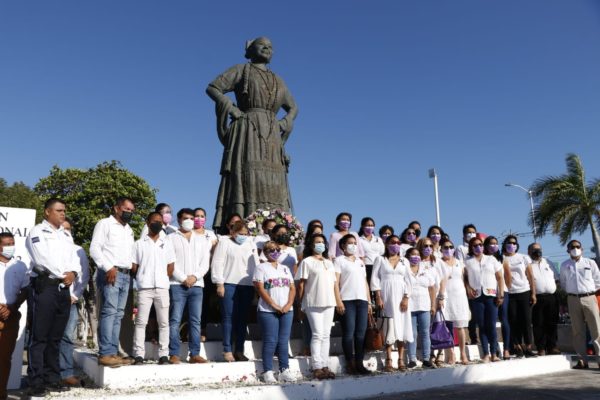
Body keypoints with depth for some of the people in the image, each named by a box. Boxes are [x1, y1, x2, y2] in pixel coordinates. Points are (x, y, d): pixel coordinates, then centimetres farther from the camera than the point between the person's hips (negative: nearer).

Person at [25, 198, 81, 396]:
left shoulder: (66, 235, 21)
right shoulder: (37, 231, 1)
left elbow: (74, 259, 13)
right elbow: (42, 259, -12)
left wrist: (73, 273, -7)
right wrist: (63, 275, -8)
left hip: (64, 289, 6)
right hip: (44, 286, -6)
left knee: (55, 337, 9)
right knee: (39, 337, -5)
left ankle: (52, 377, 13)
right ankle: (36, 381, -3)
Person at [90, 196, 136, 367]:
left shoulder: (129, 229, 24)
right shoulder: (104, 224, 2)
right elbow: (94, 248, -8)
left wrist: (132, 264, 8)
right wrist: (108, 268, -16)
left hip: (126, 275, 7)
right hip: (110, 273, -7)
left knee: (118, 314, 5)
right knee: (109, 312, -12)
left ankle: (113, 352, 7)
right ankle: (105, 353, -12)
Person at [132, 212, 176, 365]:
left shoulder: (167, 243, 12)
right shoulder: (139, 244, 8)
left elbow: (171, 267, 12)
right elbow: (133, 267, 6)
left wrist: (162, 279, 6)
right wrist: (142, 279, 2)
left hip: (162, 288, 2)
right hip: (144, 288, -1)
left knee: (163, 322, 1)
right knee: (141, 322, -2)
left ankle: (163, 355, 6)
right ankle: (139, 355, 1)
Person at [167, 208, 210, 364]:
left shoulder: (202, 240, 17)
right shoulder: (171, 238, 7)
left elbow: (205, 262, 9)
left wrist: (195, 276, -7)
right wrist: (183, 278, -10)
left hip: (197, 284, 3)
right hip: (177, 284, -3)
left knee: (195, 320, 2)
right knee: (175, 320, -5)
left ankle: (194, 354, 6)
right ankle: (174, 354, -1)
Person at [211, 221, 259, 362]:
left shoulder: (251, 244, 17)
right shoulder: (224, 242, 4)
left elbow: (256, 264, 18)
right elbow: (217, 263, -2)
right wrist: (219, 284, -9)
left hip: (247, 285, 4)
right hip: (229, 284, -4)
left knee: (243, 318, 5)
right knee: (228, 317, -2)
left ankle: (239, 350, 12)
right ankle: (227, 350, 4)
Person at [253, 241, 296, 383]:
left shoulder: (285, 268, 16)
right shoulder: (261, 267, 0)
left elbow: (292, 288, 11)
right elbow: (260, 289, -9)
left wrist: (289, 304, -6)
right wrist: (274, 305, -14)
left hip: (287, 311, 5)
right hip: (268, 311, -4)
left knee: (283, 341, 6)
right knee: (270, 341, -4)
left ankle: (284, 370, 12)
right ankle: (268, 372, 3)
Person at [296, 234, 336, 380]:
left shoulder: (329, 262, 19)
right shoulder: (307, 262, 0)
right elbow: (301, 284, -3)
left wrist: (336, 300, 11)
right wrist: (301, 303, -6)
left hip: (329, 302, 6)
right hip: (313, 303, -6)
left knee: (326, 335, 7)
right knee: (318, 334, -7)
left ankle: (325, 366, 11)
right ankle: (317, 368, -3)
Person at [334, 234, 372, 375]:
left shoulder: (360, 262, 23)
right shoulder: (339, 260, 4)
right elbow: (336, 282, -4)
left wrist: (369, 302, 15)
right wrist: (338, 301, -14)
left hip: (362, 300, 5)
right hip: (347, 300, -5)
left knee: (361, 333, 3)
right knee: (349, 332, -5)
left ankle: (359, 363, 8)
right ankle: (350, 364, 1)